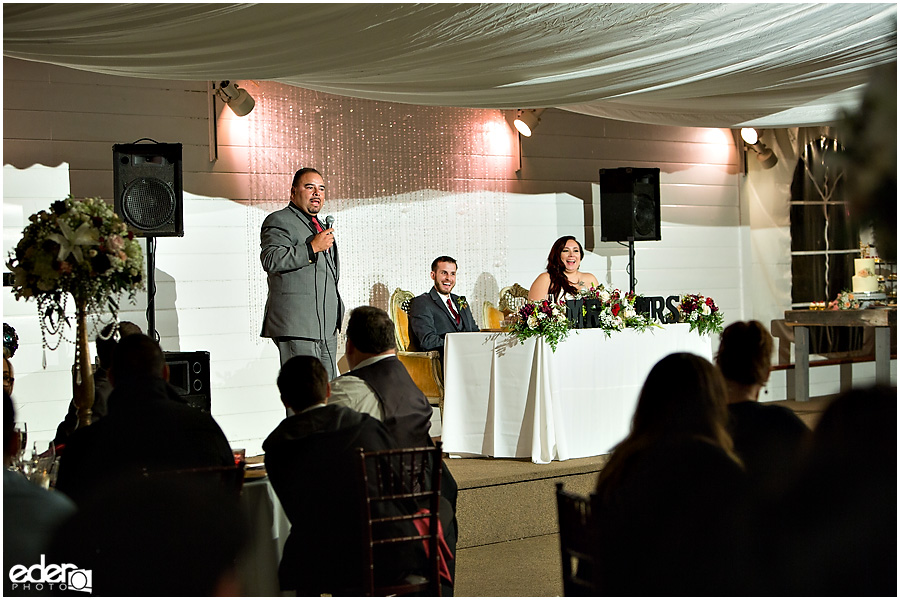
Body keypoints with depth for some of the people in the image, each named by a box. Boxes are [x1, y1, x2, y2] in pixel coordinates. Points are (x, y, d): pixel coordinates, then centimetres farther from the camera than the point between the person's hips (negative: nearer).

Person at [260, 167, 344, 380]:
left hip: (327, 327, 9)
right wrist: (312, 247, -20)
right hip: (296, 326, -9)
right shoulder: (278, 221, -2)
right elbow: (271, 260, -20)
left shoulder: (321, 226, 26)